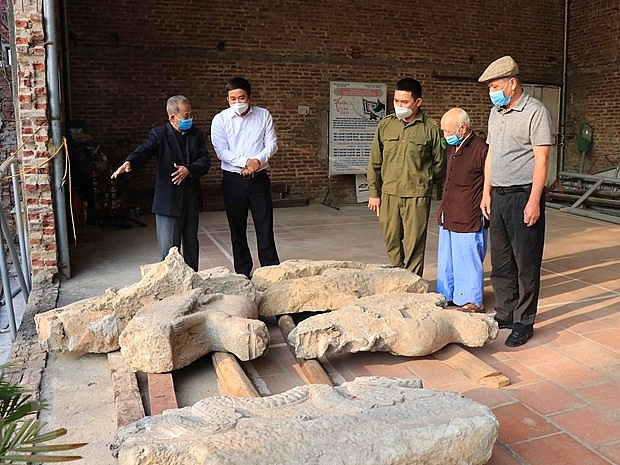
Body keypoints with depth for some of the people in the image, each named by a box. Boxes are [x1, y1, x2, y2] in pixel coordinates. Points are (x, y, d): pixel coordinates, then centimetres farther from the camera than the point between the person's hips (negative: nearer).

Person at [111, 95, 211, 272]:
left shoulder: (197, 135, 9)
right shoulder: (159, 134, -3)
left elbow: (205, 161, 0)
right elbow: (143, 151, -19)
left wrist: (189, 170, -19)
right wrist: (129, 163, -40)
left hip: (191, 199, 5)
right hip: (168, 201, -4)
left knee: (191, 245, 17)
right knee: (169, 249, -4)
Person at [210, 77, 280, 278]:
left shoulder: (264, 115, 4)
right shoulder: (220, 120, 0)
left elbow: (272, 144, 1)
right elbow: (221, 151, -8)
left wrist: (259, 160, -17)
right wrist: (245, 162, -19)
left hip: (259, 178, 0)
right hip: (233, 179, 0)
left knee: (265, 226, 1)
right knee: (237, 228, 7)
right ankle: (242, 273, 18)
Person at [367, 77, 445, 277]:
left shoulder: (431, 128, -1)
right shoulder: (385, 124, 8)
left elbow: (439, 163, 8)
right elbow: (375, 161, 12)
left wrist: (422, 182, 7)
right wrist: (373, 192, 10)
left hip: (417, 195, -3)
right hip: (388, 194, 3)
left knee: (414, 244, 1)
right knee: (391, 242, 9)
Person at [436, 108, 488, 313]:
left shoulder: (481, 149, -16)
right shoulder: (451, 148, 12)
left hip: (469, 219, -9)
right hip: (448, 217, 9)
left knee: (468, 260, 2)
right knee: (446, 259, 17)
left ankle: (472, 301, 15)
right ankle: (448, 295, 32)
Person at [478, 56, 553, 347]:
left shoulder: (535, 112, -9)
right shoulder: (495, 112, 14)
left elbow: (541, 159, -14)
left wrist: (534, 201, -19)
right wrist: (487, 192, 15)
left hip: (523, 195, -7)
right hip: (498, 195, 8)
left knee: (526, 262, 0)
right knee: (500, 260, 12)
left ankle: (524, 322, 9)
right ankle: (504, 314, 24)